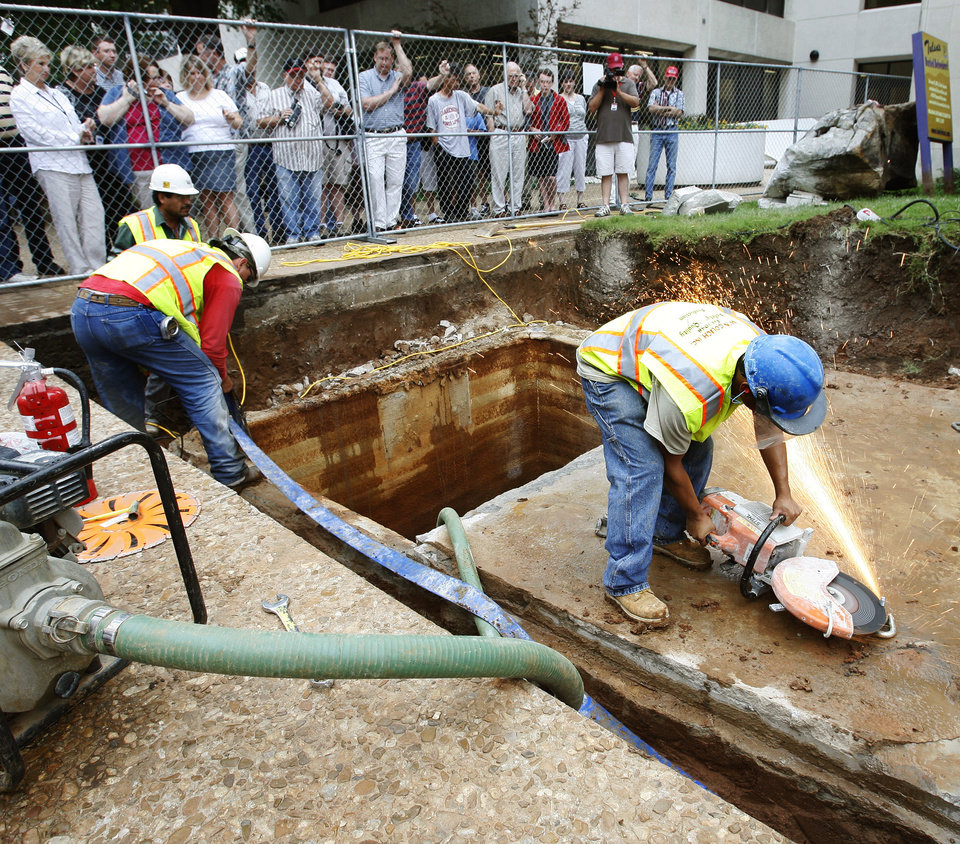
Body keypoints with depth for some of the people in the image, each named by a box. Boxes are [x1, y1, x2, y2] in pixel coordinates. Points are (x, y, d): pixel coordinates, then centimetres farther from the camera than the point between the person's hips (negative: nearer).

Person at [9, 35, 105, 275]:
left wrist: (85, 129, 0)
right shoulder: (19, 96, 3)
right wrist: (75, 138, -9)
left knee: (94, 213, -3)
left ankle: (97, 266, 0)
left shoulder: (56, 93, 25)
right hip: (52, 166, -6)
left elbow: (75, 125, 25)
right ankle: (81, 270, -3)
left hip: (79, 164, 6)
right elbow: (34, 132, -7)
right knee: (66, 221, -6)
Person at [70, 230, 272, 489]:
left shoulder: (188, 251, 35)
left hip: (80, 311, 8)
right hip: (131, 313, -8)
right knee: (204, 382, 7)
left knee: (120, 406, 22)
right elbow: (211, 342, 4)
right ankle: (230, 472, 12)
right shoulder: (227, 277, 10)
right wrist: (223, 378, 23)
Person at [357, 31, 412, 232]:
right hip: (373, 137, -2)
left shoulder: (396, 76, 13)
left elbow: (408, 72, -11)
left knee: (396, 181, 2)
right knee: (375, 180, -8)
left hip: (397, 136, 3)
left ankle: (392, 221, 9)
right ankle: (379, 223, -4)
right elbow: (367, 104, -8)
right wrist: (391, 91, -2)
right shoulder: (365, 77, 7)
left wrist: (397, 45, -4)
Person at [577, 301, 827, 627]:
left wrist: (783, 493, 4)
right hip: (608, 370, -8)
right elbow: (670, 463, -19)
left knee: (698, 449, 4)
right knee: (642, 470, -19)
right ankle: (624, 583, -9)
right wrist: (696, 515, -3)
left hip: (649, 351, 8)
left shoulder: (763, 350, -18)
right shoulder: (690, 396, -40)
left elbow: (769, 430, 1)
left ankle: (666, 535, 25)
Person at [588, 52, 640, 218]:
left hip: (624, 136, 0)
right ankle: (605, 206, 1)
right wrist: (603, 89, -7)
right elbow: (592, 108, 1)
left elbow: (635, 102, -5)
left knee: (623, 172, 0)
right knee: (606, 173, -1)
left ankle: (624, 204, 3)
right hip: (604, 136, 0)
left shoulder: (628, 84, 11)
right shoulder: (599, 85, 11)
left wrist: (618, 90, -13)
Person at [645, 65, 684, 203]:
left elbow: (679, 114, -3)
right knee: (652, 164, -5)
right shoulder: (656, 92, 10)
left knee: (672, 165, 1)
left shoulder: (679, 94, 10)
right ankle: (648, 195, -4)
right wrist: (669, 108, -7)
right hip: (657, 131, -1)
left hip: (672, 132, 1)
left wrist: (660, 111, -5)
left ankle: (669, 195, 5)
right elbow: (651, 108, -7)